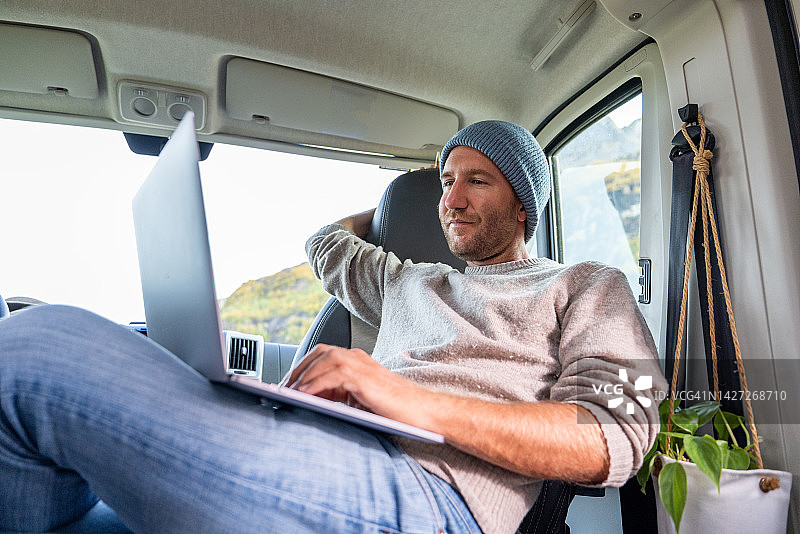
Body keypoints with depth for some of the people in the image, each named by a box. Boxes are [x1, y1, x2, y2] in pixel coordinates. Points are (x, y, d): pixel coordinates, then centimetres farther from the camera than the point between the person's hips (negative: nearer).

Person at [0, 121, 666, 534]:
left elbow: (613, 441, -2)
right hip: (319, 458, 7)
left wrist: (413, 399, -13)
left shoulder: (588, 287, 16)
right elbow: (326, 240, 49)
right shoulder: (411, 282, 31)